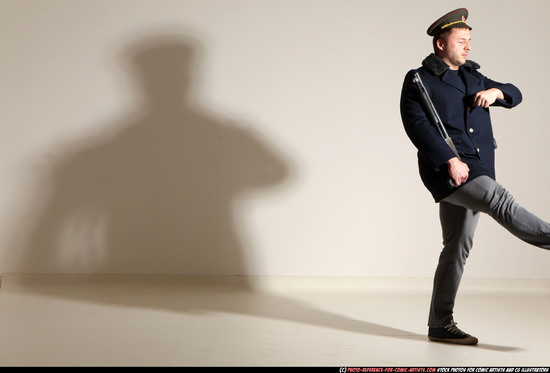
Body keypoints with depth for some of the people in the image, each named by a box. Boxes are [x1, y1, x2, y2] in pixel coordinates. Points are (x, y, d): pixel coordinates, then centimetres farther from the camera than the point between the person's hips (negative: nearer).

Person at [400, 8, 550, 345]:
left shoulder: (473, 77, 20)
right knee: (500, 201, -27)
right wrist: (450, 159, -21)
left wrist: (496, 92, -3)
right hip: (446, 170, -7)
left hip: (474, 172, 7)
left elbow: (515, 95, 21)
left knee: (458, 248, 7)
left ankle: (441, 325, 12)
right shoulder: (419, 80, 0)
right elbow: (417, 124, -12)